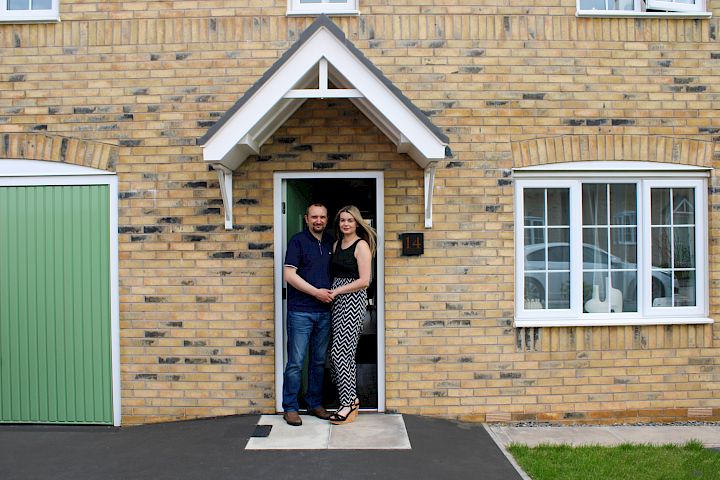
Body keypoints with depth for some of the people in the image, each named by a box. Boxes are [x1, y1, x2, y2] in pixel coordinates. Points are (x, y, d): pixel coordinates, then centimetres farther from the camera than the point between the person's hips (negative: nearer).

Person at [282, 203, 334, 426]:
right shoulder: (298, 240, -4)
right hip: (300, 311, -5)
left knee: (319, 361, 12)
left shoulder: (330, 242, 12)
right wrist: (316, 292, -13)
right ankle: (290, 408, 9)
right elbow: (289, 274, -11)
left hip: (324, 311, 5)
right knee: (296, 362, -2)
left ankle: (315, 403, 24)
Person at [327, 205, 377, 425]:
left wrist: (337, 291, -13)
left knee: (340, 352, -9)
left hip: (353, 300, -7)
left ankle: (348, 404, 0)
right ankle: (351, 398, 21)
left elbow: (364, 281, -14)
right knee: (346, 352, 10)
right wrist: (330, 292, 2)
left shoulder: (361, 245, -8)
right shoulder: (336, 245, 15)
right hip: (338, 300, 7)